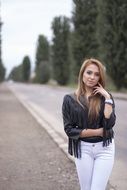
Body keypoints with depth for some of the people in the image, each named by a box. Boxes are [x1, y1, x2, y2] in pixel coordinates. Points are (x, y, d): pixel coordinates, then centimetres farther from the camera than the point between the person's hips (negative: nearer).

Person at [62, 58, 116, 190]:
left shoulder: (106, 97, 1)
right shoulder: (70, 99, -2)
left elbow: (109, 123, -14)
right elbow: (69, 129, -6)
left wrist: (107, 98, -16)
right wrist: (98, 131, -10)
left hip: (104, 148, 0)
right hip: (83, 149, 0)